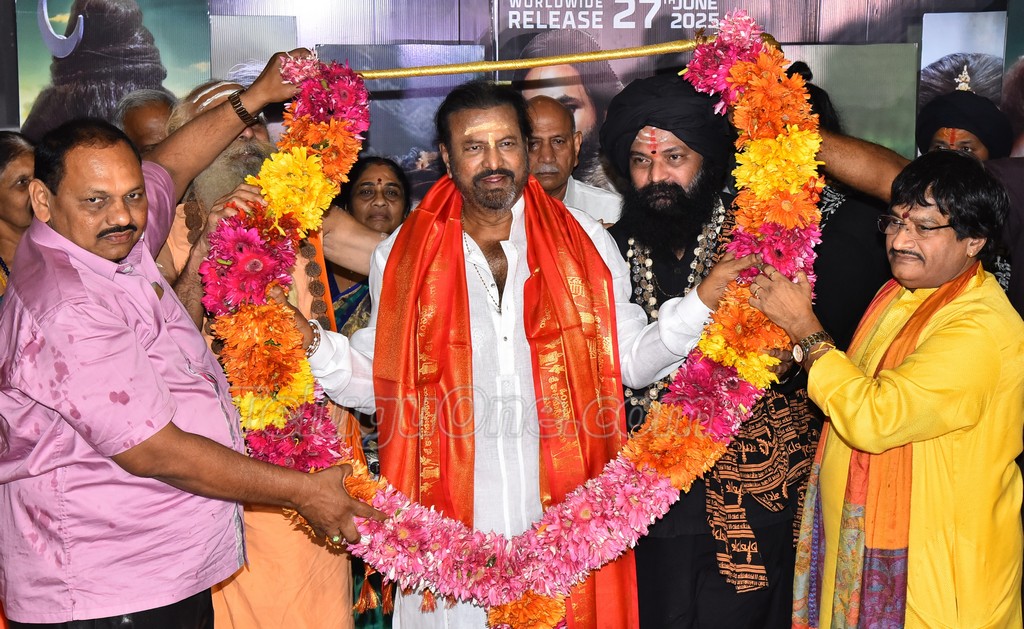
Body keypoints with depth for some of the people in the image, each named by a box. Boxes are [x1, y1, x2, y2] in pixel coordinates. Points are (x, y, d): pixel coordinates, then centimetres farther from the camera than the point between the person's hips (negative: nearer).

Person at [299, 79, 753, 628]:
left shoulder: (585, 243, 5)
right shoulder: (402, 256, 3)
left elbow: (629, 358, 6)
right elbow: (377, 381, 5)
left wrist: (704, 299, -7)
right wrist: (308, 340, -10)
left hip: (564, 515, 1)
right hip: (448, 517, 0)